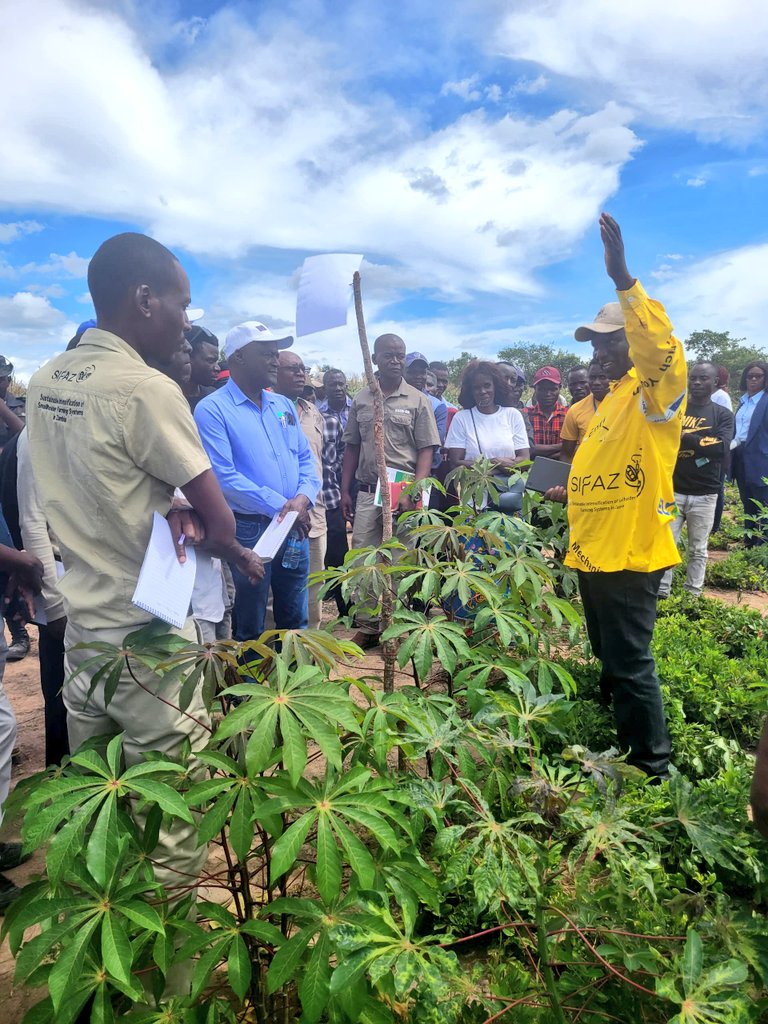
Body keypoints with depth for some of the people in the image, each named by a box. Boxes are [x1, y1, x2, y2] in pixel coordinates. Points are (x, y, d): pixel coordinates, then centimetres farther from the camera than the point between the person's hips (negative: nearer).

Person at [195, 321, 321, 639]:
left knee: (295, 619, 19)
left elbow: (306, 458, 9)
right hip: (249, 529, -5)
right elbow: (223, 476, -19)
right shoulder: (212, 409, -10)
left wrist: (304, 497, -11)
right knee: (251, 627, 11)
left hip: (295, 528, 6)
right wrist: (279, 506, -18)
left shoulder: (283, 405, 11)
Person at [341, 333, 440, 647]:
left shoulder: (418, 400, 1)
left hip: (403, 493, -3)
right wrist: (345, 491, 8)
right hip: (366, 493, 3)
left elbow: (426, 451, -3)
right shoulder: (360, 400, 10)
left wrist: (413, 492, -14)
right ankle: (368, 626, 17)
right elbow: (351, 448, 13)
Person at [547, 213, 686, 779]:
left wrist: (623, 280, -41)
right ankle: (616, 746, 41)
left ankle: (653, 771, 14)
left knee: (630, 666, -3)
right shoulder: (613, 398, 16)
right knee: (609, 660, 22)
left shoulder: (656, 392, -12)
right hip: (593, 552, 10)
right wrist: (573, 491, 17)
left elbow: (661, 349, -35)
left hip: (630, 553, -10)